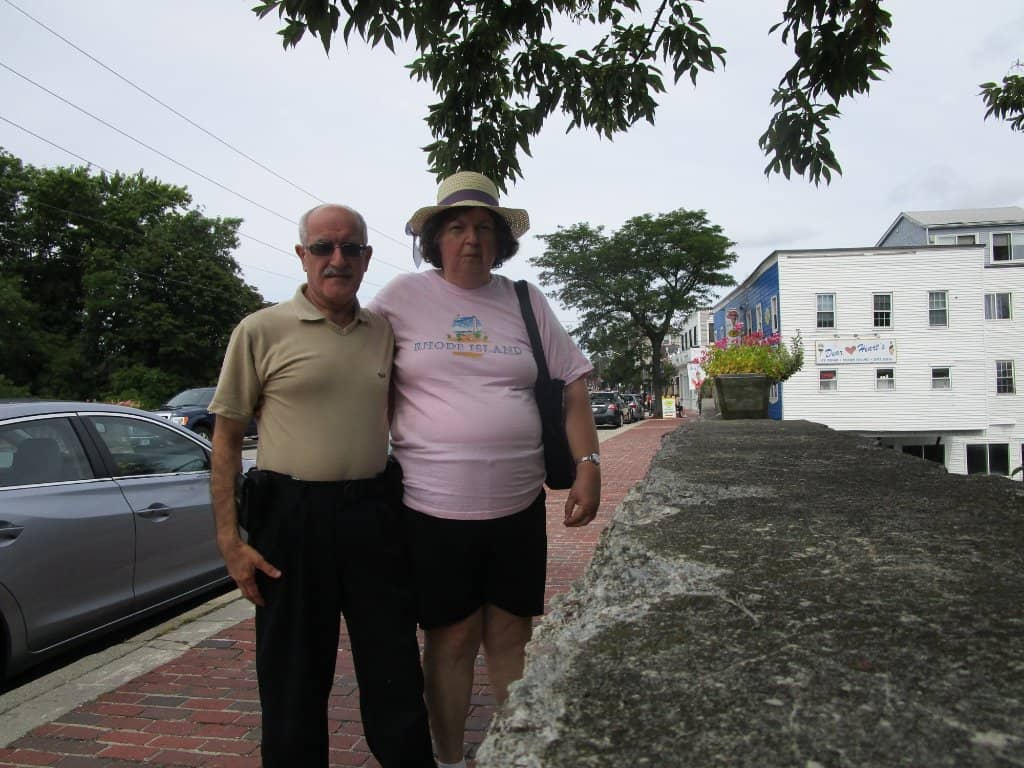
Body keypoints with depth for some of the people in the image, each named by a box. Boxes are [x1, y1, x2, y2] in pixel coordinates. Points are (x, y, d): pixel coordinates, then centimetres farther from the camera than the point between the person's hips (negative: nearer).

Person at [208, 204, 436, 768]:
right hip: (291, 516, -2)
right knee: (292, 679, 11)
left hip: (372, 514, 3)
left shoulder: (385, 332, 8)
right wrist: (230, 540, -7)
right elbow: (226, 437, -1)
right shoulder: (261, 330, -2)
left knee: (395, 673, 11)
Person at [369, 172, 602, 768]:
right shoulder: (403, 298, -1)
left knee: (511, 637, 14)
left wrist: (589, 464, -1)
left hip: (519, 504, 2)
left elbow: (572, 384, 8)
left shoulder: (526, 301, 7)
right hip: (434, 508, -2)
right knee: (451, 640, 9)